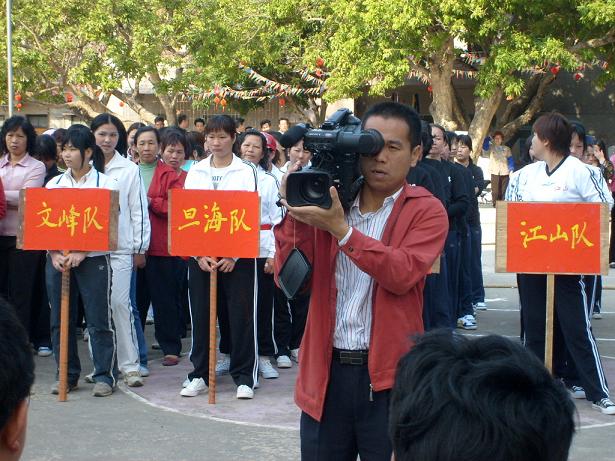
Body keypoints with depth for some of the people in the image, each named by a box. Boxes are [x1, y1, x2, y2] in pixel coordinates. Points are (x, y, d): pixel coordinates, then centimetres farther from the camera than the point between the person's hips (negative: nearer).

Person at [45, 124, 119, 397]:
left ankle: (104, 375, 5)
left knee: (98, 320, -3)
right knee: (61, 320, 7)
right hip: (57, 259, 4)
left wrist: (81, 253, -16)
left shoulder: (106, 184, -1)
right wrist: (54, 253, -8)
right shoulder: (54, 184, 11)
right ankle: (67, 375, 17)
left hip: (92, 259, -4)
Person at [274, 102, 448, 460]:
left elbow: (403, 274, -20)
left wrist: (341, 228, -23)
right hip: (326, 369, 3)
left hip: (389, 374, -3)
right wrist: (293, 211, -8)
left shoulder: (426, 210, -3)